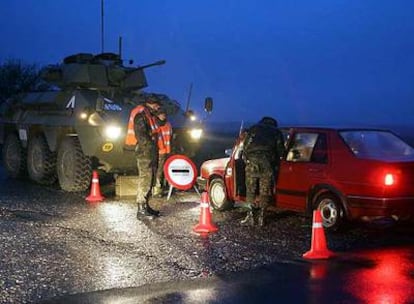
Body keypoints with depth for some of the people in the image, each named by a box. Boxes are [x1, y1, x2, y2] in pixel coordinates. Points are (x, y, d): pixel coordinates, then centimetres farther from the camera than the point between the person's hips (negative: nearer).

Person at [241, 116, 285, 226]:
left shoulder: (254, 128, 22)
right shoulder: (277, 132, 23)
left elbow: (245, 146, 11)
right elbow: (280, 150, 15)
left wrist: (246, 159, 18)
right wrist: (276, 165, 25)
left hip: (252, 161, 0)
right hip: (268, 162, 0)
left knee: (250, 190, 5)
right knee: (265, 191, 5)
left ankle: (250, 217, 1)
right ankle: (261, 217, 4)